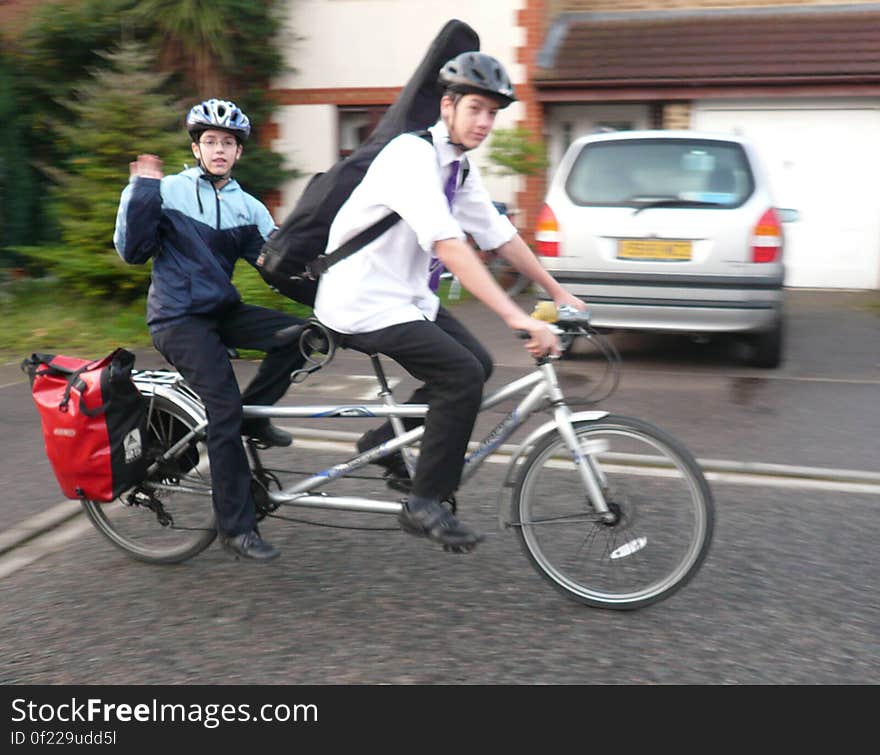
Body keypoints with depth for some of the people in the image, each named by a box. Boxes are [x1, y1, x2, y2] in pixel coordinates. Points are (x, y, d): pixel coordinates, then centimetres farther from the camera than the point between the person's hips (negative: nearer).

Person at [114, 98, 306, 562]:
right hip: (178, 317, -5)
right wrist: (140, 193, -14)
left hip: (222, 310, 5)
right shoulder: (169, 191, -2)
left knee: (297, 335, -20)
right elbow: (132, 252, -7)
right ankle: (236, 527, -8)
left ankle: (253, 415, 2)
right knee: (224, 409, -18)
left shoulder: (248, 208, 10)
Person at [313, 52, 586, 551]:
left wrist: (559, 294, 12)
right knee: (463, 375, -19)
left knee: (478, 364, 7)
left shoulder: (460, 167, 8)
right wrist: (517, 317, -40)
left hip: (406, 296, 9)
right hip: (365, 303, -9)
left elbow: (501, 236, 13)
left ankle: (385, 443, 20)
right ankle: (425, 505, -7)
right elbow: (449, 246, -35)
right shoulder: (414, 157, -22)